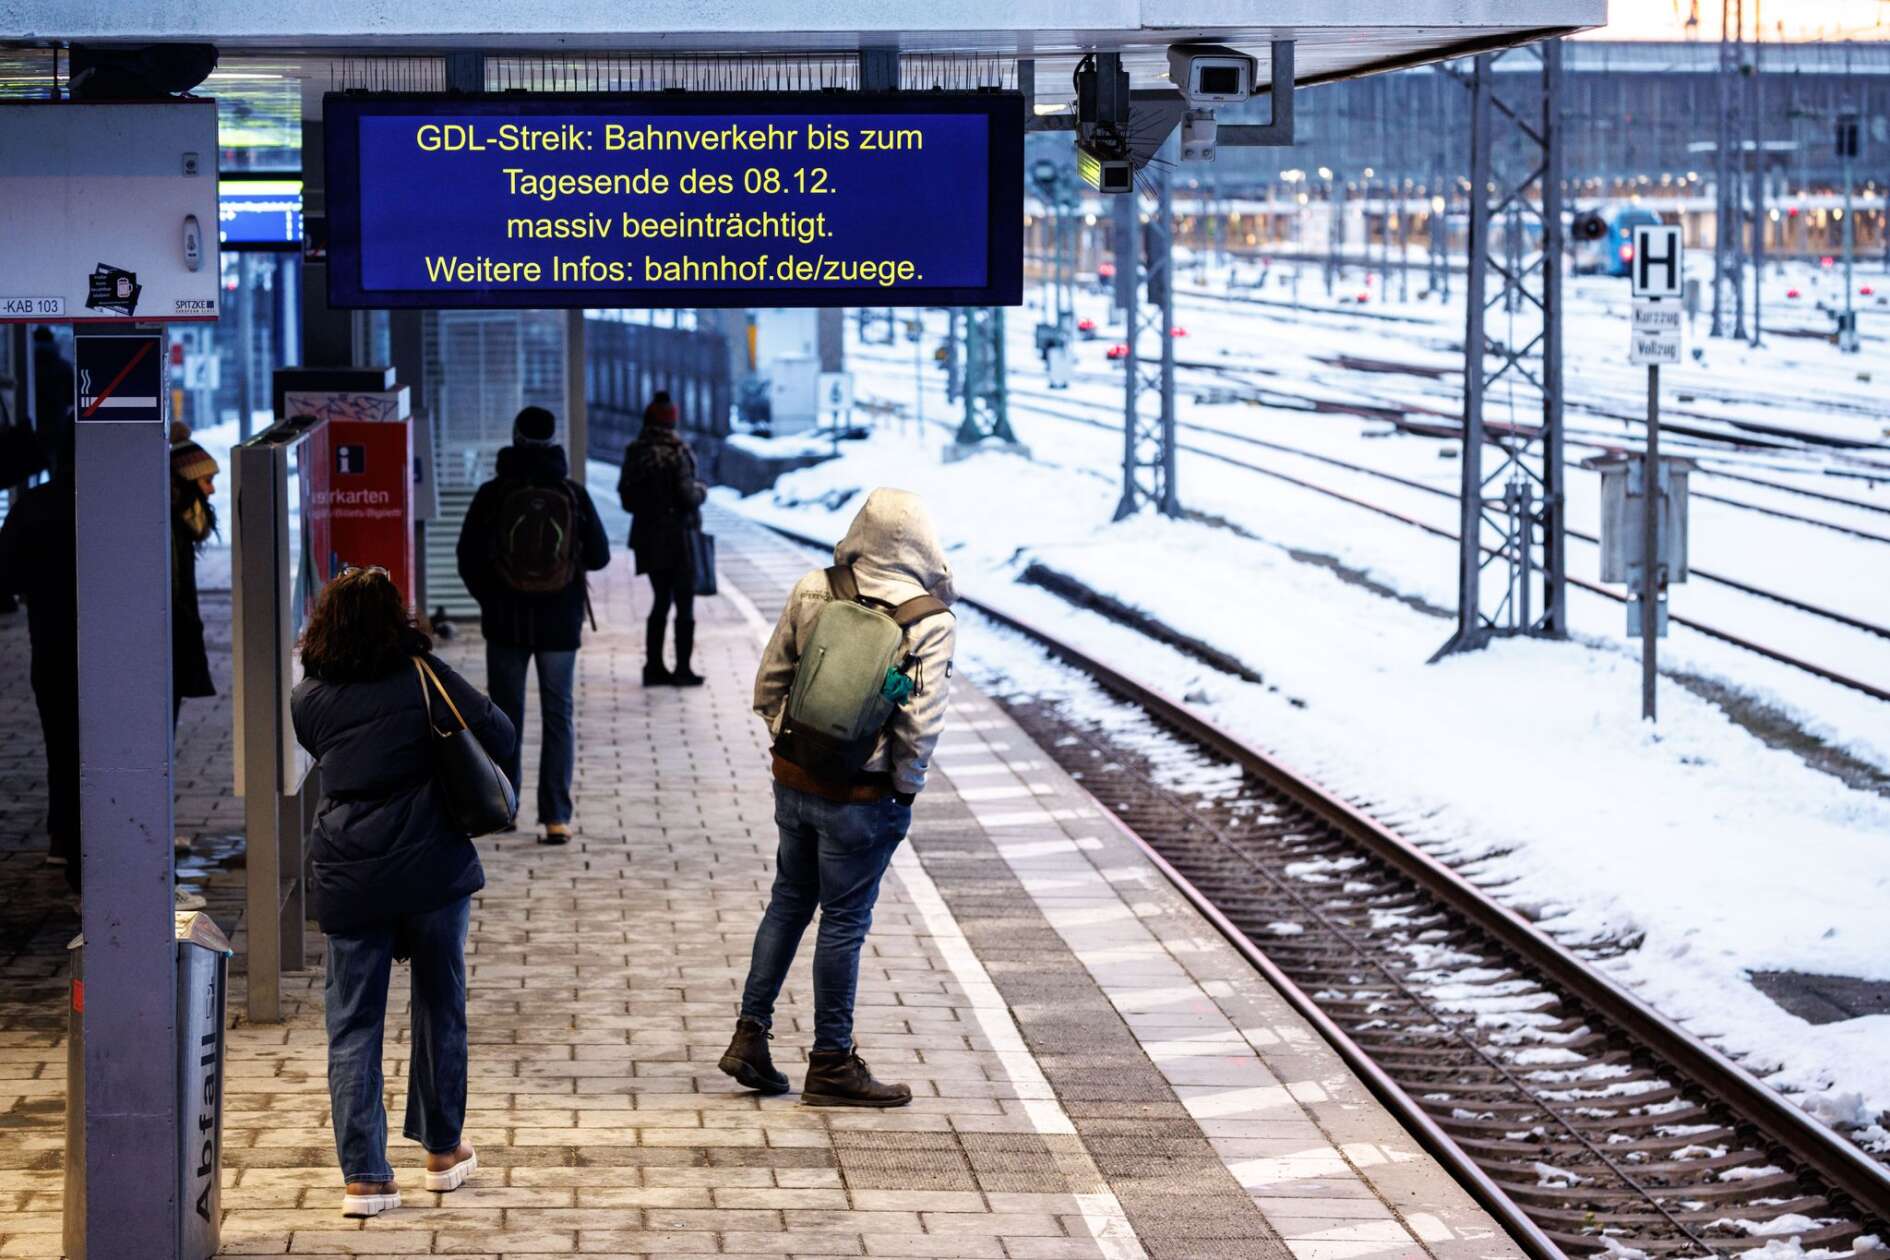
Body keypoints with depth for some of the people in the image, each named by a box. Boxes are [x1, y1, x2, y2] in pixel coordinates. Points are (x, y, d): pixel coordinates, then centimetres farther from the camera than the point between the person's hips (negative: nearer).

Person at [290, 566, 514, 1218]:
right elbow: (501, 738, -4)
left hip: (347, 881, 1)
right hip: (434, 870, -1)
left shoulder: (307, 699, 2)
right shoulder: (424, 677, -5)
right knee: (441, 1008, 16)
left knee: (352, 1026, 6)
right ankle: (443, 1151, 27)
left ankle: (364, 1176, 1)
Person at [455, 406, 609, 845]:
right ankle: (556, 816, -5)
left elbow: (468, 558, -5)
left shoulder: (492, 495, -7)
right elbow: (599, 556, 1)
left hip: (506, 622, 0)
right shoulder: (574, 495, -6)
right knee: (559, 715, 4)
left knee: (506, 711, 14)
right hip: (560, 623, 0)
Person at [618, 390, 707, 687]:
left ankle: (654, 667, 16)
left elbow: (627, 498, 7)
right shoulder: (676, 452, -15)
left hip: (647, 537, 6)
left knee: (660, 601, 16)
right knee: (684, 603, 3)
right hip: (676, 536, -6)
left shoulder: (635, 453, 3)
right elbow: (687, 496, -19)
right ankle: (682, 670, 2)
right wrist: (701, 491, 2)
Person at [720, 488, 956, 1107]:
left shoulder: (812, 592, -3)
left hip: (794, 779, 5)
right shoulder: (928, 622, -16)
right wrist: (905, 788, -3)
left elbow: (769, 684, 3)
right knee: (843, 922, 5)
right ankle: (830, 1063, 13)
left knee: (789, 902, 20)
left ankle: (750, 1034, 21)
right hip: (863, 797, -5)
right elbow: (921, 722, -18)